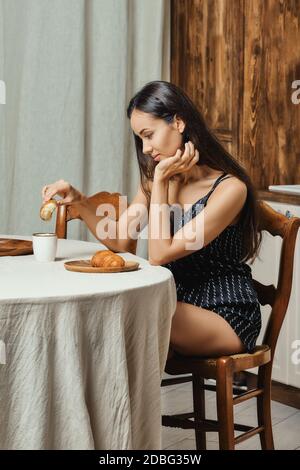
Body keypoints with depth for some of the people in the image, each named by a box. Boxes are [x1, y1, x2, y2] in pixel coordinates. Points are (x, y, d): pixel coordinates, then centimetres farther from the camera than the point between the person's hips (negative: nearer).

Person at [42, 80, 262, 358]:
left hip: (228, 317, -6)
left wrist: (161, 181, -17)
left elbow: (159, 255, -19)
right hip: (181, 305, 6)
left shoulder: (230, 188, -17)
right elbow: (119, 241, 3)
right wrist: (78, 200, -10)